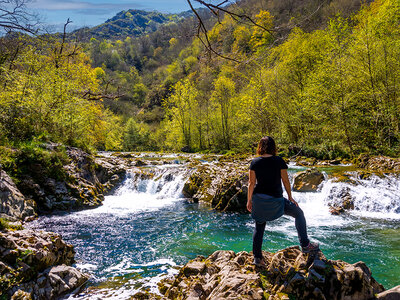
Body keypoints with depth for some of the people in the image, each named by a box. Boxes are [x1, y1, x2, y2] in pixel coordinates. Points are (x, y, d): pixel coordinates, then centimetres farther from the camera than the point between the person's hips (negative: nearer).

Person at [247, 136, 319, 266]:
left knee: (259, 226, 16)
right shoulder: (279, 161, -8)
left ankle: (257, 257, 18)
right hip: (275, 199, -3)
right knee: (298, 213, 17)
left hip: (258, 198, 3)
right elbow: (285, 181, -3)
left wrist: (249, 200, 8)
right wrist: (290, 197, 10)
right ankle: (305, 245, 16)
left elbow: (251, 183, -1)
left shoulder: (255, 162, -3)